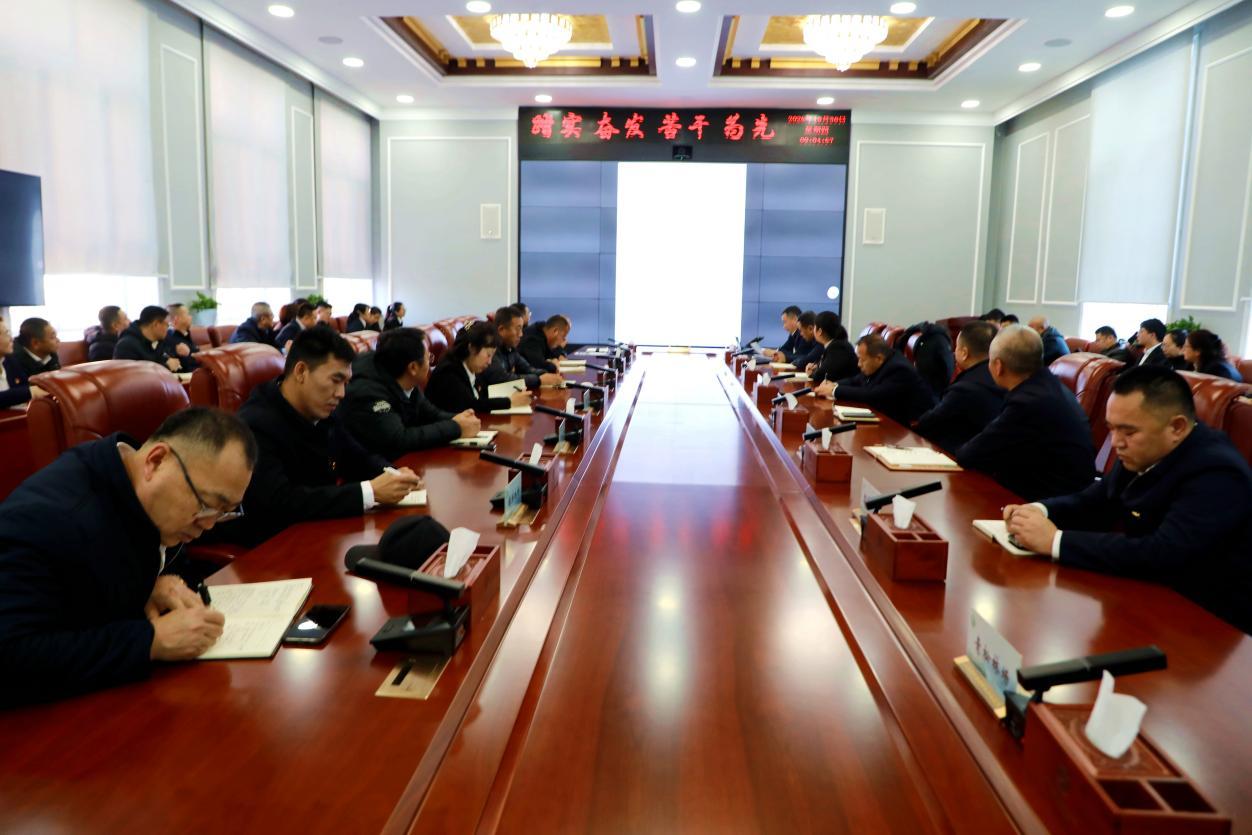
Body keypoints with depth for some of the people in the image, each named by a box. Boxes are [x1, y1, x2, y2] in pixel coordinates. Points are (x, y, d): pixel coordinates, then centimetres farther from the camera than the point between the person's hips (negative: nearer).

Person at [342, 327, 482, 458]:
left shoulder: (407, 383, -5)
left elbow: (429, 414, 9)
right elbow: (398, 441, -31)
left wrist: (457, 419, -11)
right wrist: (455, 428, -24)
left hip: (401, 460, 7)